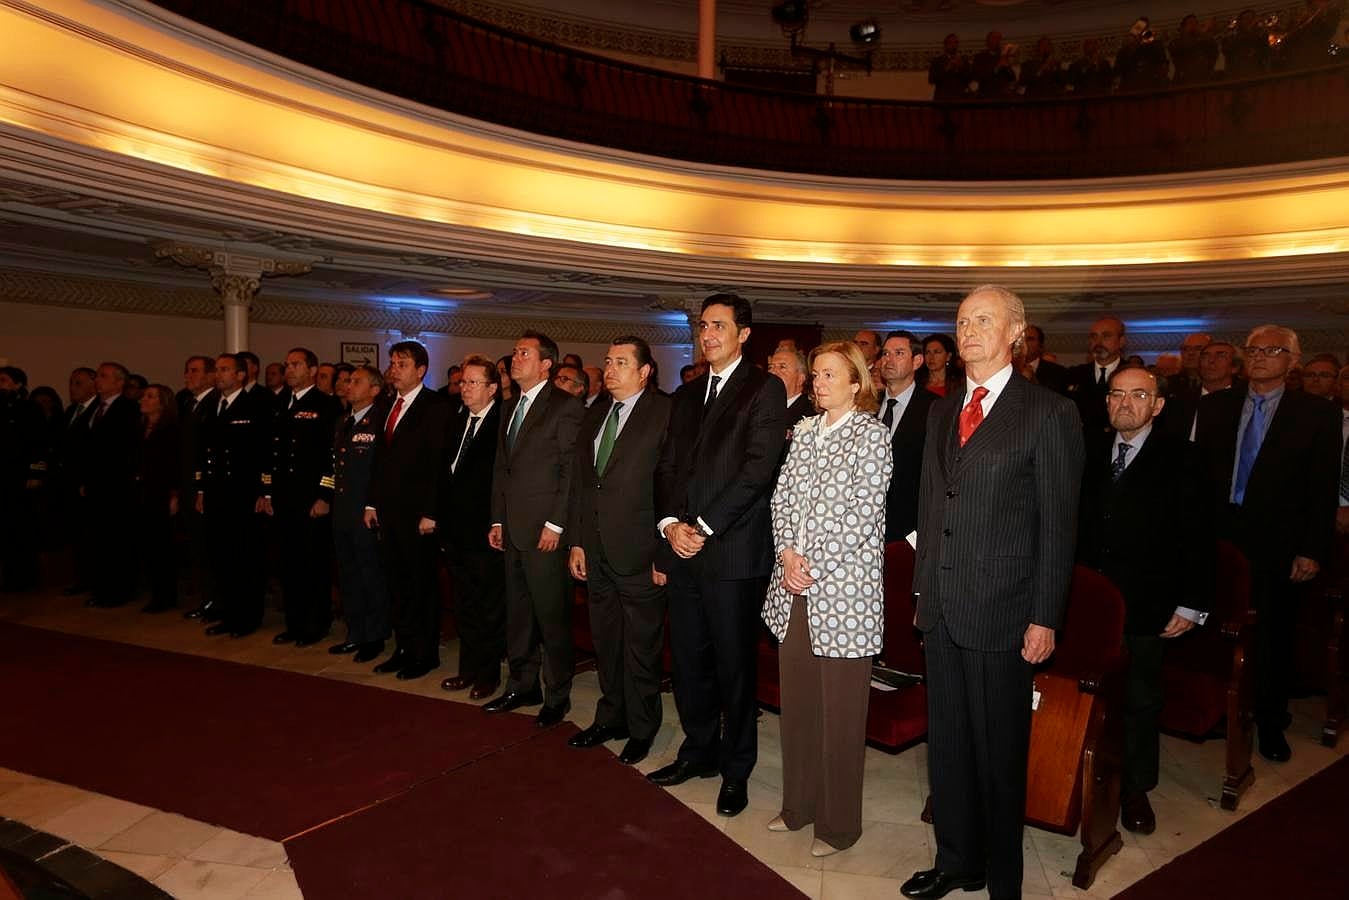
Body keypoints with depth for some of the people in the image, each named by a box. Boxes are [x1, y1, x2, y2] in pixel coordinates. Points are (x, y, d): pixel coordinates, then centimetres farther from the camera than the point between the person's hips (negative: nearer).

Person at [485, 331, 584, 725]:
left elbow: (572, 469, -13)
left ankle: (557, 695, 16)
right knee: (517, 613, 16)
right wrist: (497, 519, 14)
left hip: (544, 530, -8)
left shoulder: (565, 406, -8)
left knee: (552, 616, 2)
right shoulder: (509, 407, 16)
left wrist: (555, 524, -16)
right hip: (512, 530, 8)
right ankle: (522, 685, 30)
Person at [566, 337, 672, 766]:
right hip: (596, 553, 6)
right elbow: (579, 483, 14)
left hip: (639, 553, -6)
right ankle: (611, 717, 35)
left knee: (641, 648, 8)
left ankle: (641, 729, 25)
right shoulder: (593, 417, 13)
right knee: (605, 643, 18)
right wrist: (576, 541, 9)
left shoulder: (665, 413, -9)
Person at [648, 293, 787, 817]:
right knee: (688, 661, 13)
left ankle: (736, 768, 23)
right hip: (684, 549, 6)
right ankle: (699, 751, 32)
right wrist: (670, 523, -3)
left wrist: (704, 527, -13)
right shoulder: (686, 396, 18)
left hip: (734, 552, -5)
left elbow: (758, 468, -12)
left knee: (734, 666, 5)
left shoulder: (764, 389, -2)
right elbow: (667, 467, 14)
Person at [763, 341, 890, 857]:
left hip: (843, 587, -6)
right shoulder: (806, 431, 12)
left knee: (840, 709, 4)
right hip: (795, 588, 6)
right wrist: (787, 554, -6)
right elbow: (782, 498, 9)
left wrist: (812, 565, -14)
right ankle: (799, 804, 31)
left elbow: (863, 514, -13)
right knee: (796, 699, 14)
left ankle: (839, 824, 21)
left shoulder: (872, 435, -6)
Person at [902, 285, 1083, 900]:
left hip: (1002, 612, -5)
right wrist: (923, 588, 12)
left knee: (999, 752, 9)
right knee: (946, 744, 17)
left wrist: (1044, 618, -11)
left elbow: (1058, 525, -9)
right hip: (941, 608, 6)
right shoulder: (942, 410, 11)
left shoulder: (1050, 414, -7)